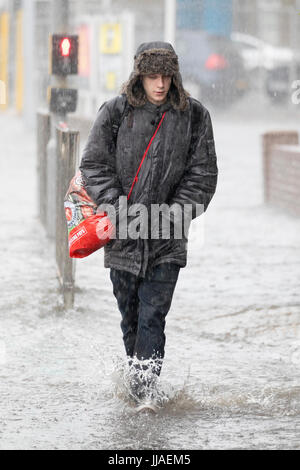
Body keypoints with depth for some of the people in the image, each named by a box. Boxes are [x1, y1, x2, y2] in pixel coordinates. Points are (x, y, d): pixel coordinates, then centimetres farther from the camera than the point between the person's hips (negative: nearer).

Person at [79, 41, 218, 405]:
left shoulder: (193, 116, 1)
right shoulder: (116, 112, -1)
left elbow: (202, 174, 3)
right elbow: (94, 165, 0)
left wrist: (171, 216, -8)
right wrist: (120, 211, -11)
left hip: (167, 238, -1)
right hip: (123, 236, 1)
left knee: (153, 315, -9)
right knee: (130, 315, 11)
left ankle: (144, 388, -10)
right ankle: (136, 374, 28)